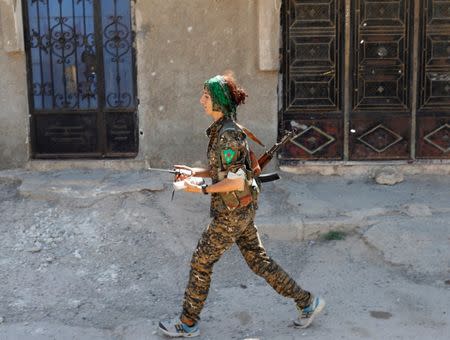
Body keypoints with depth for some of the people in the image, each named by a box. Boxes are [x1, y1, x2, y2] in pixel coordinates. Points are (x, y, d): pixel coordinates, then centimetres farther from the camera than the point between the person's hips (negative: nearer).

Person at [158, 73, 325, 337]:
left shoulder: (228, 134, -21)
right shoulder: (223, 130, 8)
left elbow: (236, 180, -24)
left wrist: (201, 189, -17)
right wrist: (195, 172, 9)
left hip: (233, 212, -9)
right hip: (241, 209, 9)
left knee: (201, 262, 4)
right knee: (258, 260, 16)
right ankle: (307, 302, 24)